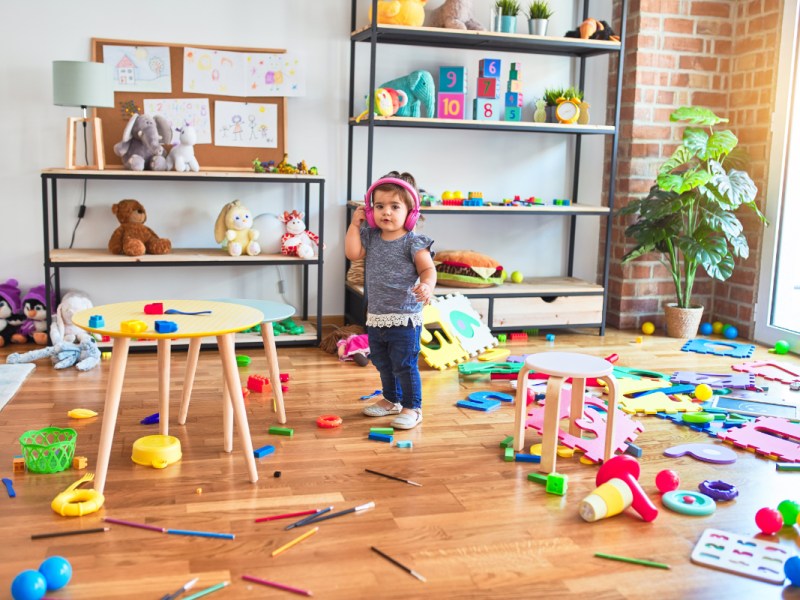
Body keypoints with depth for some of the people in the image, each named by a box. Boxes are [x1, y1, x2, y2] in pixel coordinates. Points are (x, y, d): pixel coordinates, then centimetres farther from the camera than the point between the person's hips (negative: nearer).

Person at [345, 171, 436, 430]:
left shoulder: (413, 242, -12)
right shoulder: (370, 237, 5)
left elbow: (428, 269, -14)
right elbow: (352, 252, -6)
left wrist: (427, 286, -35)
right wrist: (355, 223, -4)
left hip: (404, 318, -7)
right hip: (376, 316, 7)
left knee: (404, 364, -2)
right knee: (382, 363, 21)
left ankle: (412, 407, 14)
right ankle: (392, 400, 40)